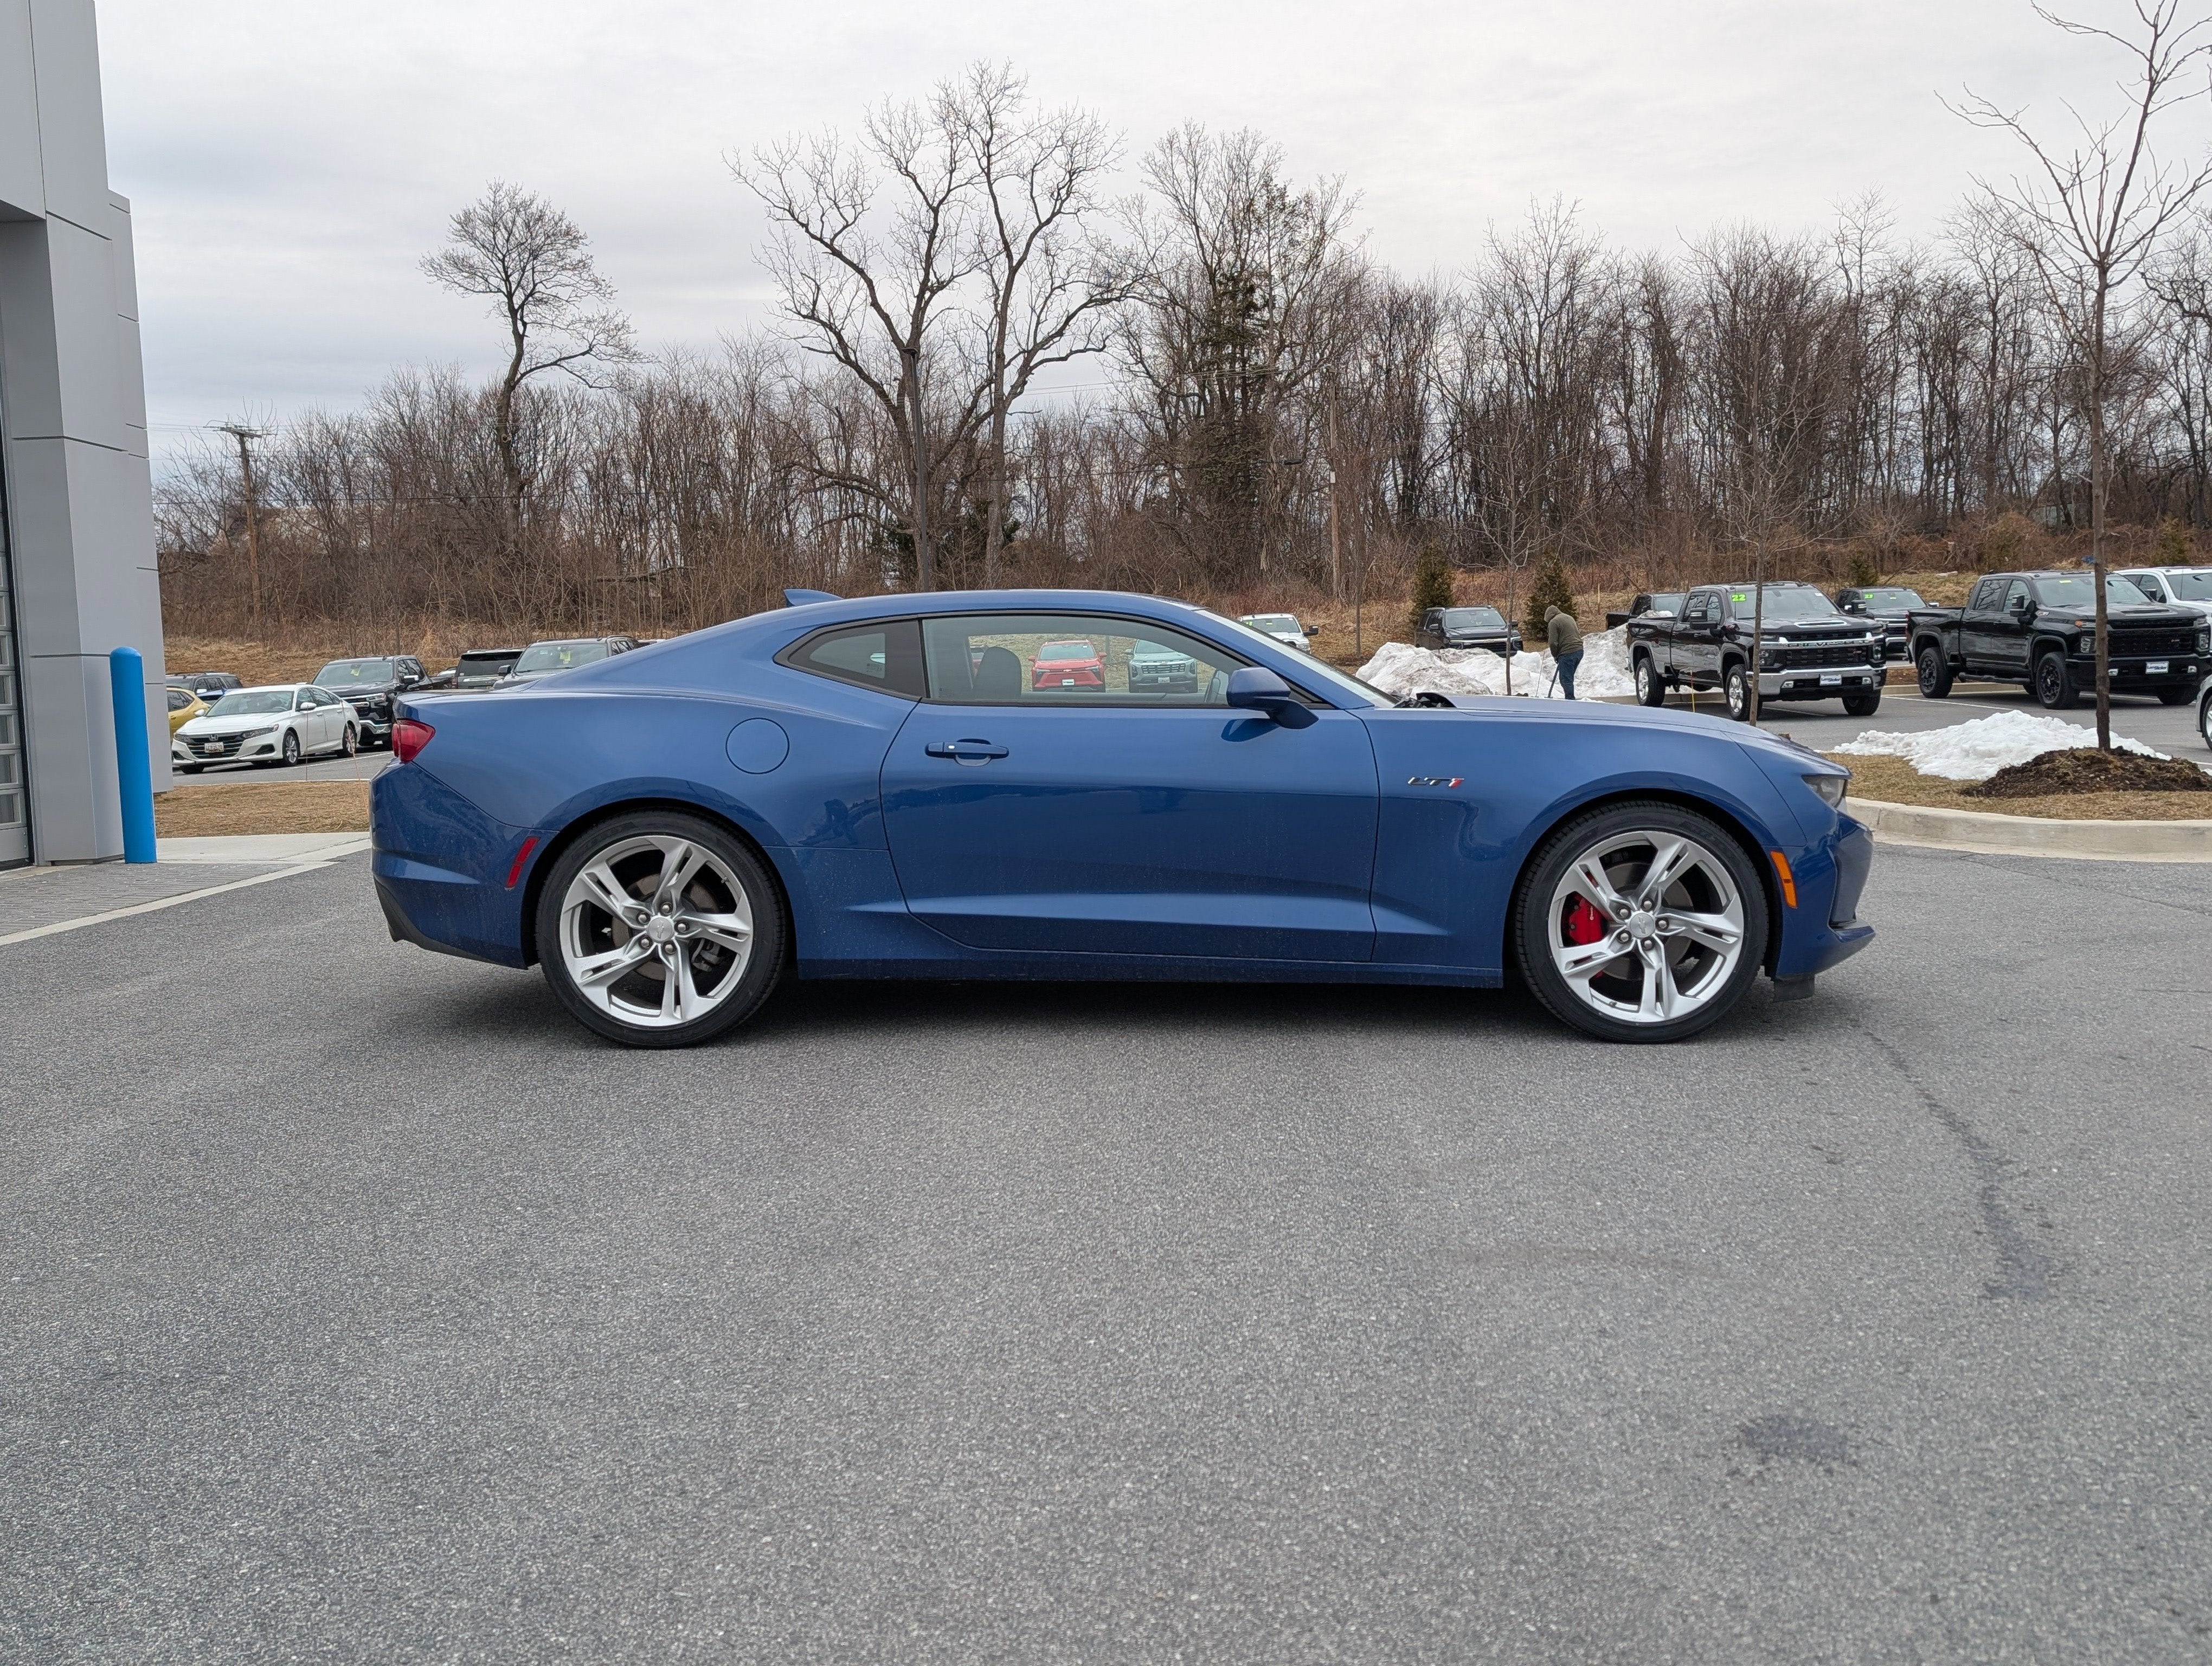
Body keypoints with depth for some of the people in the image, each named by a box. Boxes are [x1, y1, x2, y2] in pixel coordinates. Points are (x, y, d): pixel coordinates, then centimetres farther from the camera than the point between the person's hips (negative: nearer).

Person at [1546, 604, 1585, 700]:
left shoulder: (1553, 623, -7)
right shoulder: (1569, 617, 20)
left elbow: (1553, 642, -13)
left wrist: (1555, 656, 4)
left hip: (1567, 653, -9)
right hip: (1579, 651, 9)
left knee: (1566, 680, -4)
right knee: (1569, 678, 18)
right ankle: (1570, 699, 23)